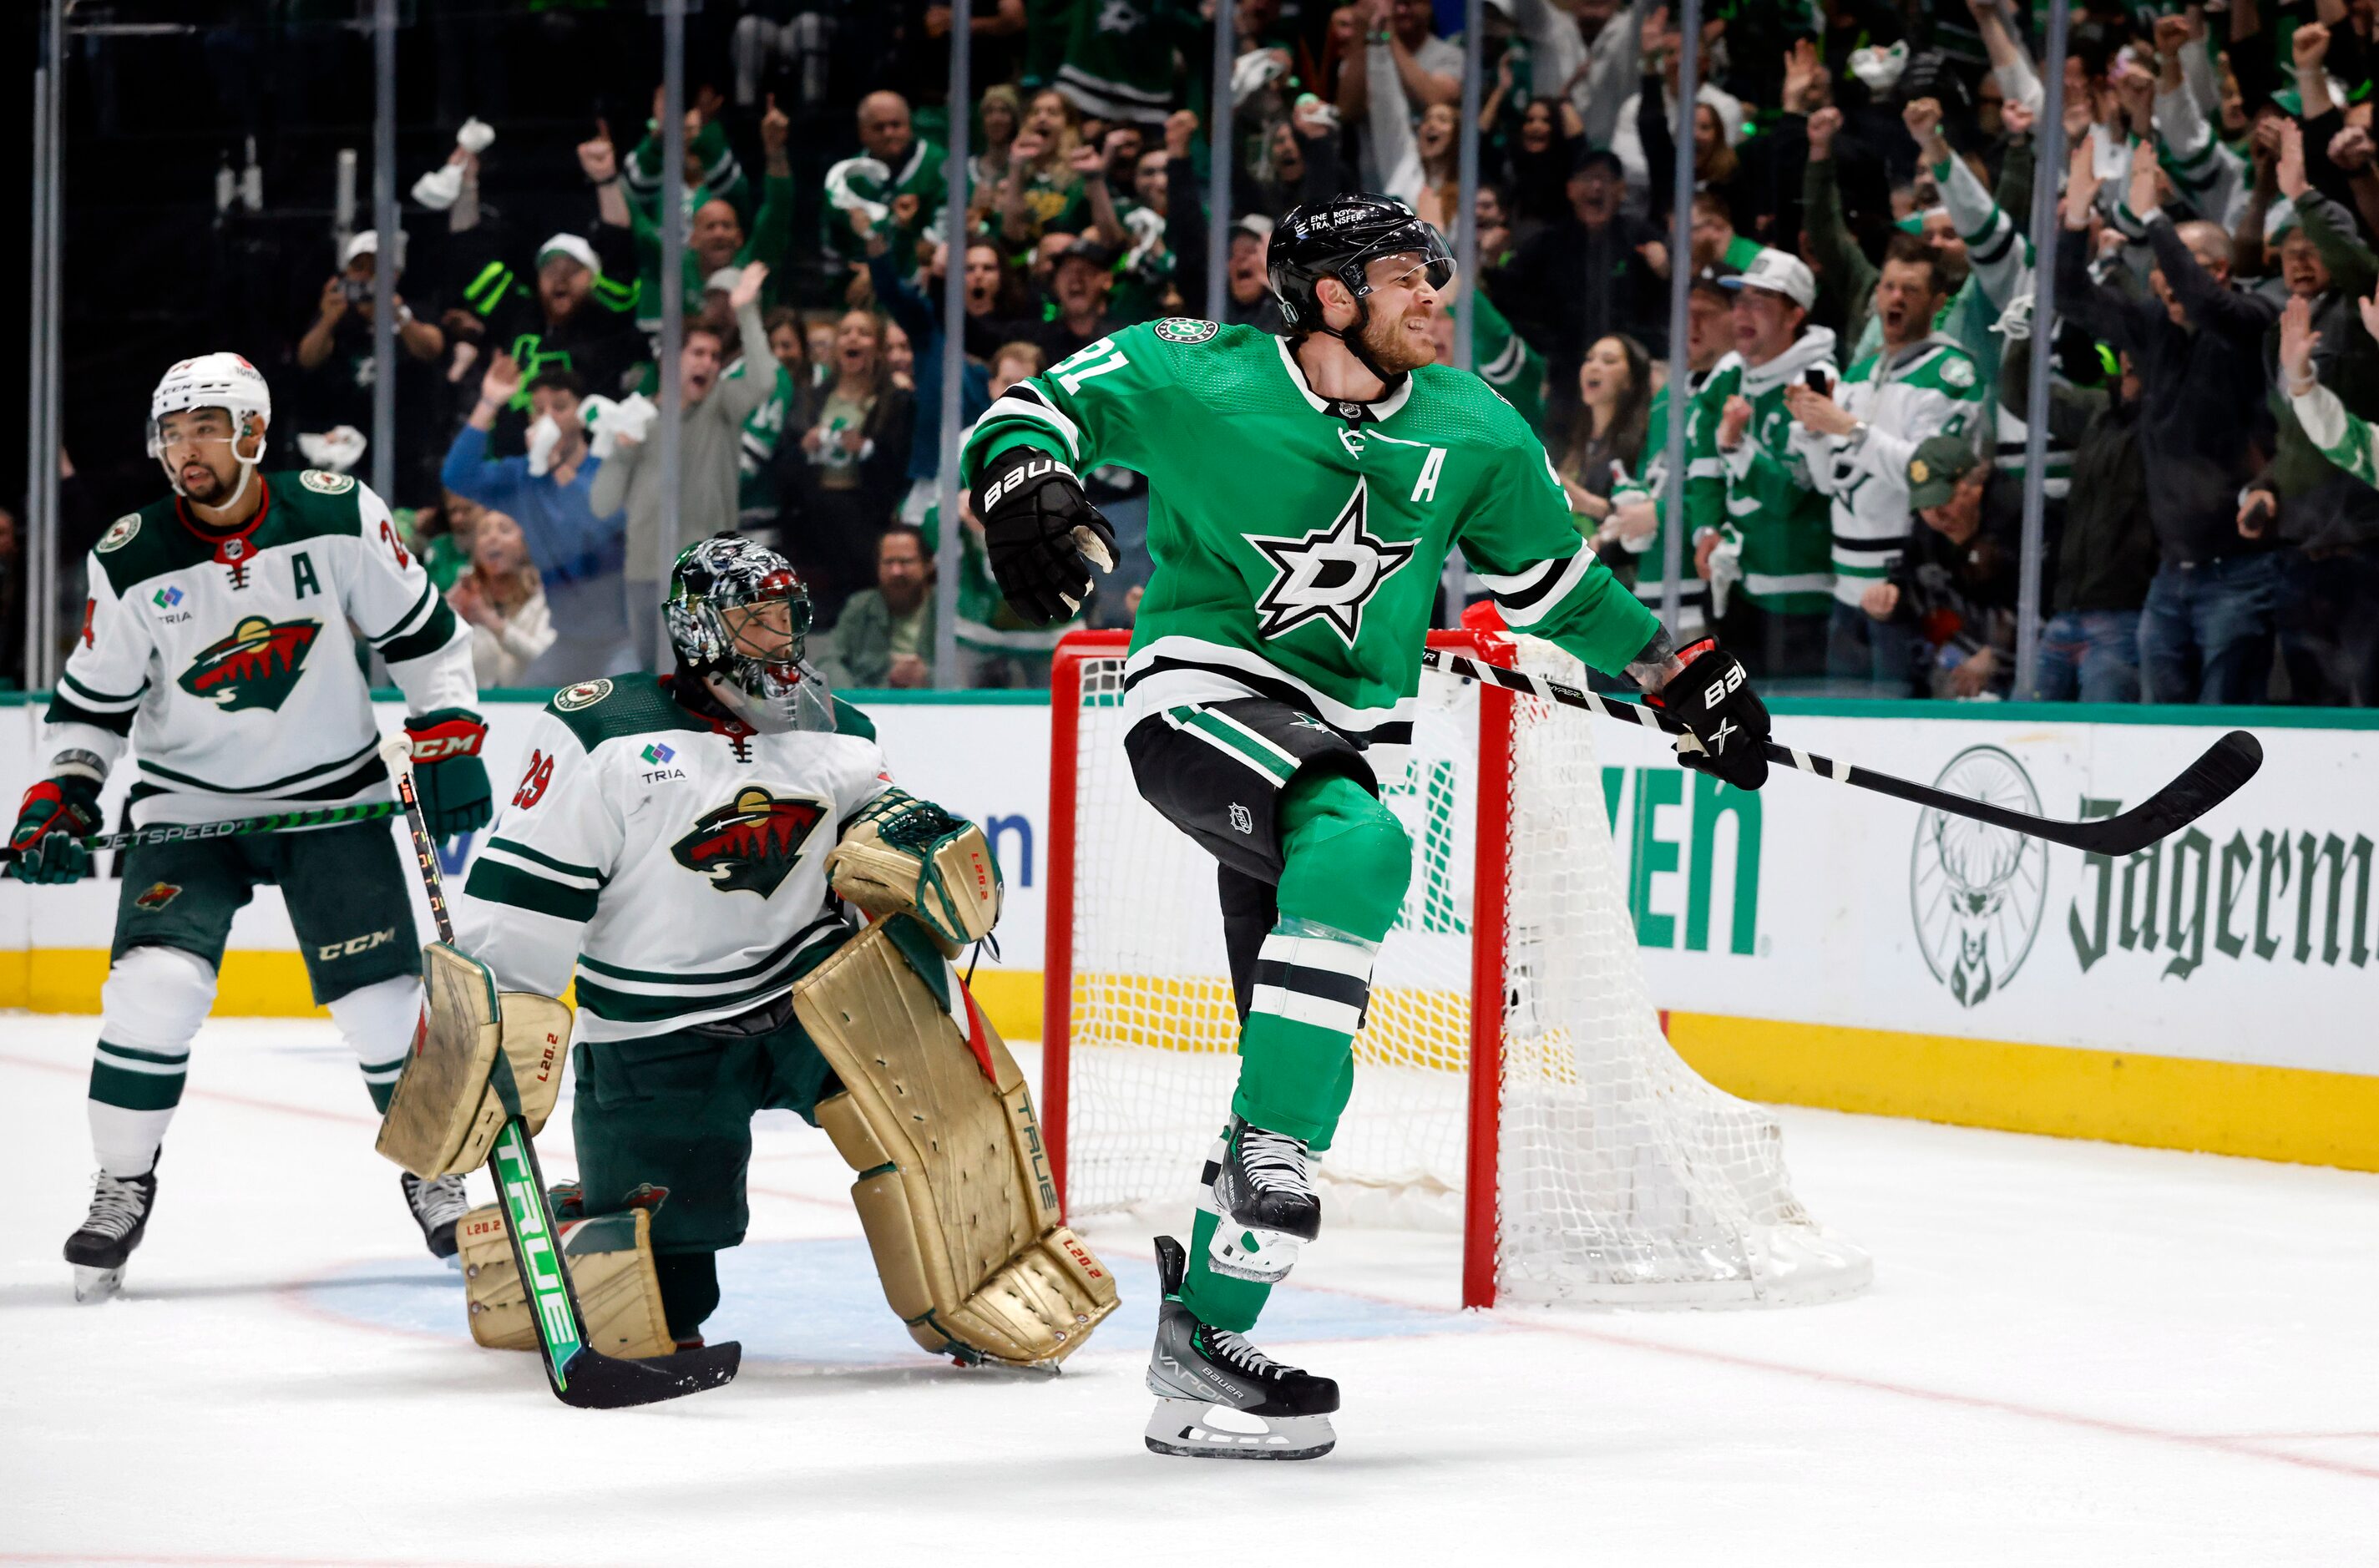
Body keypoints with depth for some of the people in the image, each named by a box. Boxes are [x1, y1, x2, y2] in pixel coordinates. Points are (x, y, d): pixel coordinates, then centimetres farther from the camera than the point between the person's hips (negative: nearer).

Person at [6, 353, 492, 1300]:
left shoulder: (340, 517, -11)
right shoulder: (131, 562, -10)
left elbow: (420, 633, 1)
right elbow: (91, 704, 0)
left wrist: (448, 739, -7)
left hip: (334, 798, 0)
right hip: (189, 809, 0)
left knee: (384, 1000, -3)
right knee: (154, 989, -18)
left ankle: (431, 1169, 21)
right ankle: (122, 1188, -1)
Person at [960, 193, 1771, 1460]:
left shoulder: (1472, 434, 3)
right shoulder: (1196, 380, -9)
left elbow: (1549, 582, 16)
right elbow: (1038, 409, -1)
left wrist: (1686, 675, 14)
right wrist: (1020, 489, -23)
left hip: (1345, 748, 5)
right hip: (1202, 695, -5)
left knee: (1302, 1060, 1)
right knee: (1358, 850, -35)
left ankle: (1202, 1338, 9)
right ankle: (1270, 1154, -27)